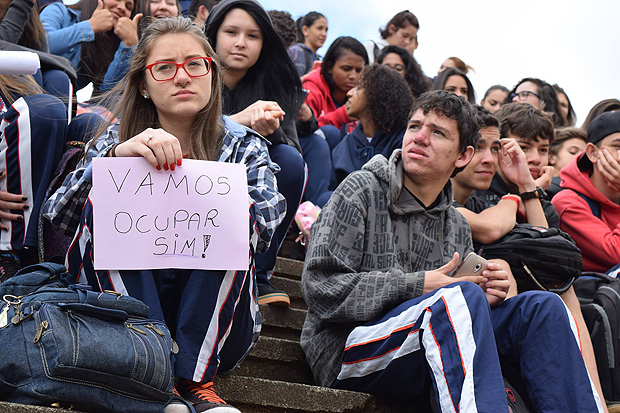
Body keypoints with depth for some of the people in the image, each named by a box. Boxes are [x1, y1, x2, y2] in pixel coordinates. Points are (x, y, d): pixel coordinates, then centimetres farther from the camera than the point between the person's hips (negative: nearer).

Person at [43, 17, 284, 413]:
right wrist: (116, 154, -27)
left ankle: (196, 378, -24)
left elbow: (265, 227, -14)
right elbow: (58, 214, -10)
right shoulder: (118, 138, 6)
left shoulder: (242, 145, 5)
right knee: (103, 200, -20)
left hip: (213, 326, 0)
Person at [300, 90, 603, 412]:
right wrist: (417, 286, -15)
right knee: (461, 296, -33)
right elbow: (321, 286, -11)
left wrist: (483, 297, -2)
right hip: (348, 355, -6)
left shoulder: (457, 228, 17)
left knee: (542, 306, -9)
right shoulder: (361, 191, -2)